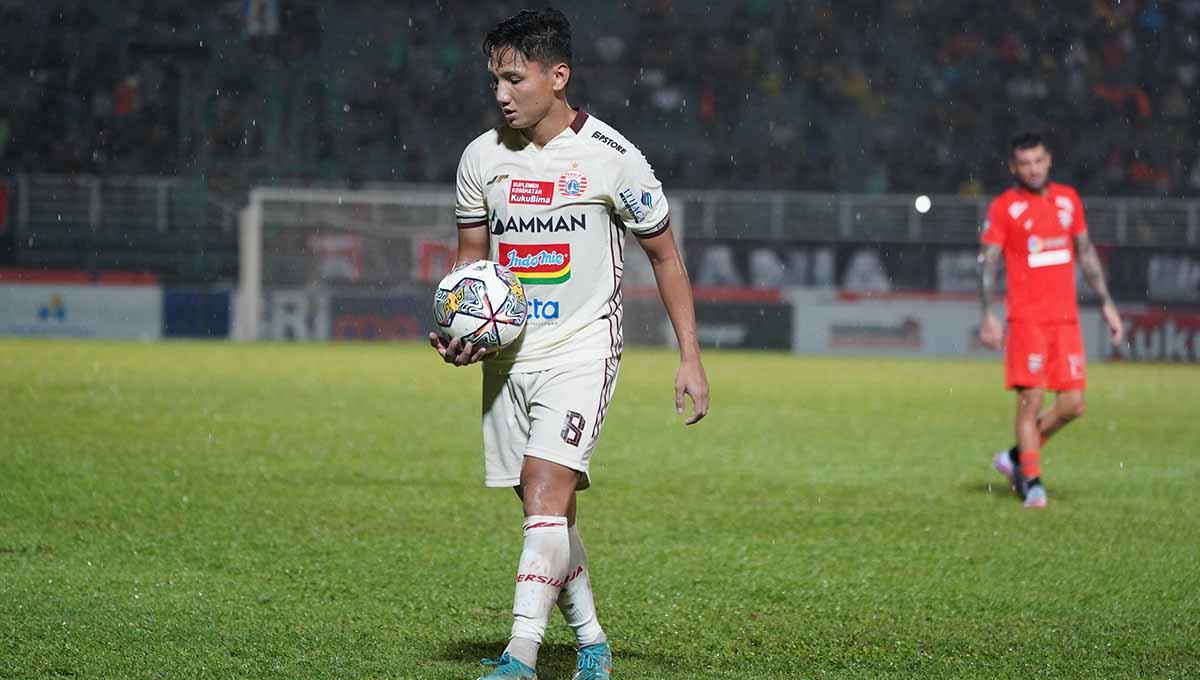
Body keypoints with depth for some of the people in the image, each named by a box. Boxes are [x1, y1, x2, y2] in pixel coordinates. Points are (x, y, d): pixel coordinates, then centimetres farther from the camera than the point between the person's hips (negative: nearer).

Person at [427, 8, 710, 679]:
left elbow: (666, 254, 1)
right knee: (546, 509, 10)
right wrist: (458, 333, -3)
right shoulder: (483, 157, 3)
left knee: (546, 489, -20)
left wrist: (691, 359, -1)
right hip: (508, 353, 5)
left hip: (582, 350, -5)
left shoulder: (611, 157, -9)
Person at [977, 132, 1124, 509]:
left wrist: (1106, 304, 16)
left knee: (1073, 404, 1)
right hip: (1026, 319, -5)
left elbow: (1086, 253, 19)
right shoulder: (1004, 207, -1)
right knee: (1031, 400, -8)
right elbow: (988, 262, -3)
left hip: (1066, 319, 5)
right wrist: (987, 316, -13)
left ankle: (1017, 457, 18)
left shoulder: (1068, 199, 12)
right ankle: (1032, 482, 1)